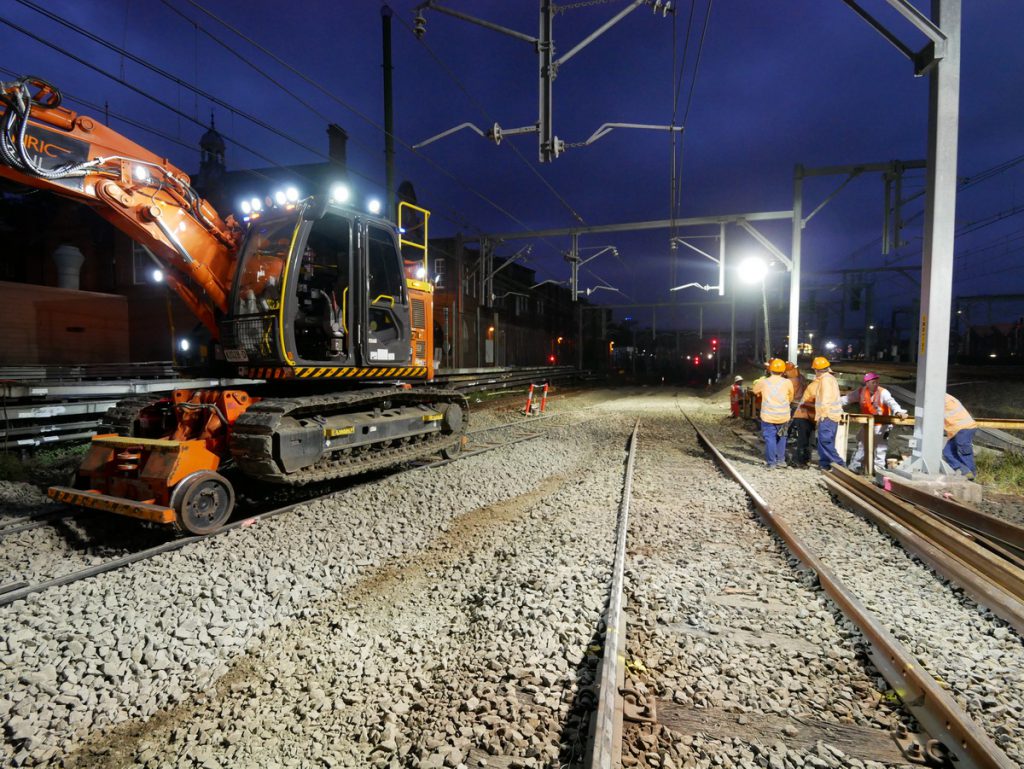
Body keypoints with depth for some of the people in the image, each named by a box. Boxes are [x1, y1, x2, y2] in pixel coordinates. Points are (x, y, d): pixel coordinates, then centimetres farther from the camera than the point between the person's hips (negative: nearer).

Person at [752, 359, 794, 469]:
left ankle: (771, 463, 6)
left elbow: (755, 391, 17)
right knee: (781, 437, 18)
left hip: (768, 416, -1)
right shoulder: (787, 382, -3)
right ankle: (781, 460, 24)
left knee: (770, 438, 5)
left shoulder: (763, 382, -4)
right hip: (783, 416, 1)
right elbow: (790, 398, 11)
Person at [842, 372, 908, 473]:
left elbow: (891, 402, -31)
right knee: (861, 446, 12)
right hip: (867, 425, 4)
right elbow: (848, 399, 5)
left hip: (881, 426, -3)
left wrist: (898, 411, -51)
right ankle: (853, 468, 22)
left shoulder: (883, 392, -16)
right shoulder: (861, 392, -5)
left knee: (880, 448, 2)